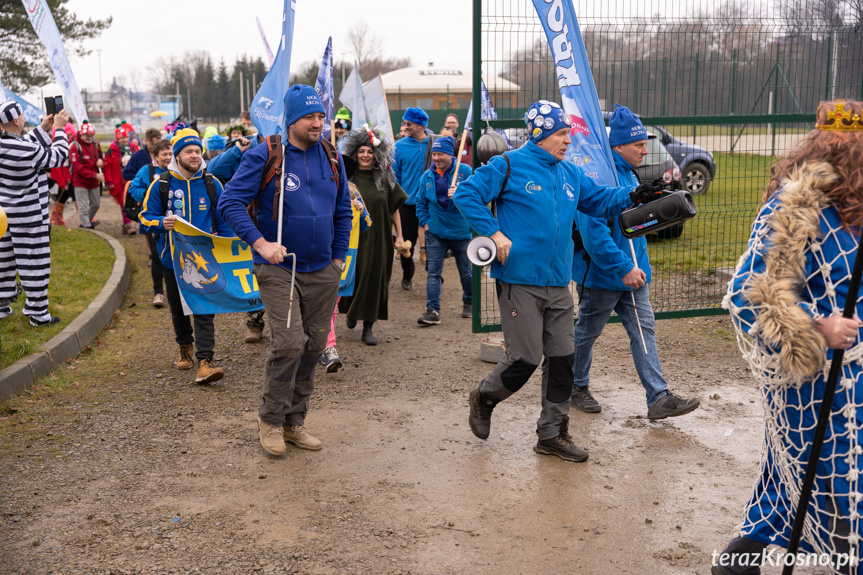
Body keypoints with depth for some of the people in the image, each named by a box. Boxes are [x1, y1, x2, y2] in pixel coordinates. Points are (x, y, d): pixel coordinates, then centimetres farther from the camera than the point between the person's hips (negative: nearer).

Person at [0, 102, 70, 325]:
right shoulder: (27, 152, -25)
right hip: (28, 217, -8)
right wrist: (59, 129, 2)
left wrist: (43, 128, 14)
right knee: (34, 262, 2)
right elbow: (59, 156, -10)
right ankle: (38, 313, 10)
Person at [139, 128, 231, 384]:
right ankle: (184, 347, 40)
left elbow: (223, 221, 8)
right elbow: (146, 216, 4)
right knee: (178, 307, 17)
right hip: (172, 258, 1)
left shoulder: (212, 184, 1)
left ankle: (205, 361, -14)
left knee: (204, 309, -11)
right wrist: (161, 223, -18)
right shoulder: (161, 185, -2)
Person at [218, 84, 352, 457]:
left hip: (322, 271, 5)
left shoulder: (331, 157, 7)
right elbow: (230, 202, -12)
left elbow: (343, 211, 16)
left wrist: (339, 257, 12)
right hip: (278, 268, -5)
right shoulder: (264, 156, -9)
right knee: (289, 342, -14)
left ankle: (294, 421, 24)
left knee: (314, 345, 8)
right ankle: (271, 419, 8)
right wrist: (260, 243, -22)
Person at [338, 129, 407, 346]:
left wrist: (400, 235, 5)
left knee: (375, 279, 1)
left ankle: (368, 327, 10)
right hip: (353, 237, -1)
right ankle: (351, 311, 36)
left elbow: (394, 208, 8)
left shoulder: (385, 179, 4)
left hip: (378, 238, 1)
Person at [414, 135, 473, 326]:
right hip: (435, 233, 2)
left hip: (461, 232, -2)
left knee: (466, 272, 12)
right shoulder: (427, 176, 4)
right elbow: (420, 202, 16)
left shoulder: (465, 171, -7)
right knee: (433, 272, -4)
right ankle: (432, 310, -4)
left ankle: (469, 302, 35)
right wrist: (425, 222, 6)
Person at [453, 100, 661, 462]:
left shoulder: (570, 174, 13)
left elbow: (600, 200, 22)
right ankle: (484, 398, 26)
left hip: (558, 284, 7)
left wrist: (632, 195, 3)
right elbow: (466, 194, -8)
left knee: (562, 358, 7)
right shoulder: (509, 166, -6)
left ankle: (553, 433, 20)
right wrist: (495, 234, -14)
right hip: (520, 280, -7)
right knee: (526, 358, -4)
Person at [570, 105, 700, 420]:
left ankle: (659, 398, 6)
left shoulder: (629, 174, 11)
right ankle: (577, 387, 28)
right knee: (586, 332, 9)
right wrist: (623, 268, -27)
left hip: (632, 273, 9)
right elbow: (593, 231, -29)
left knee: (644, 330, 5)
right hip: (601, 275, -9)